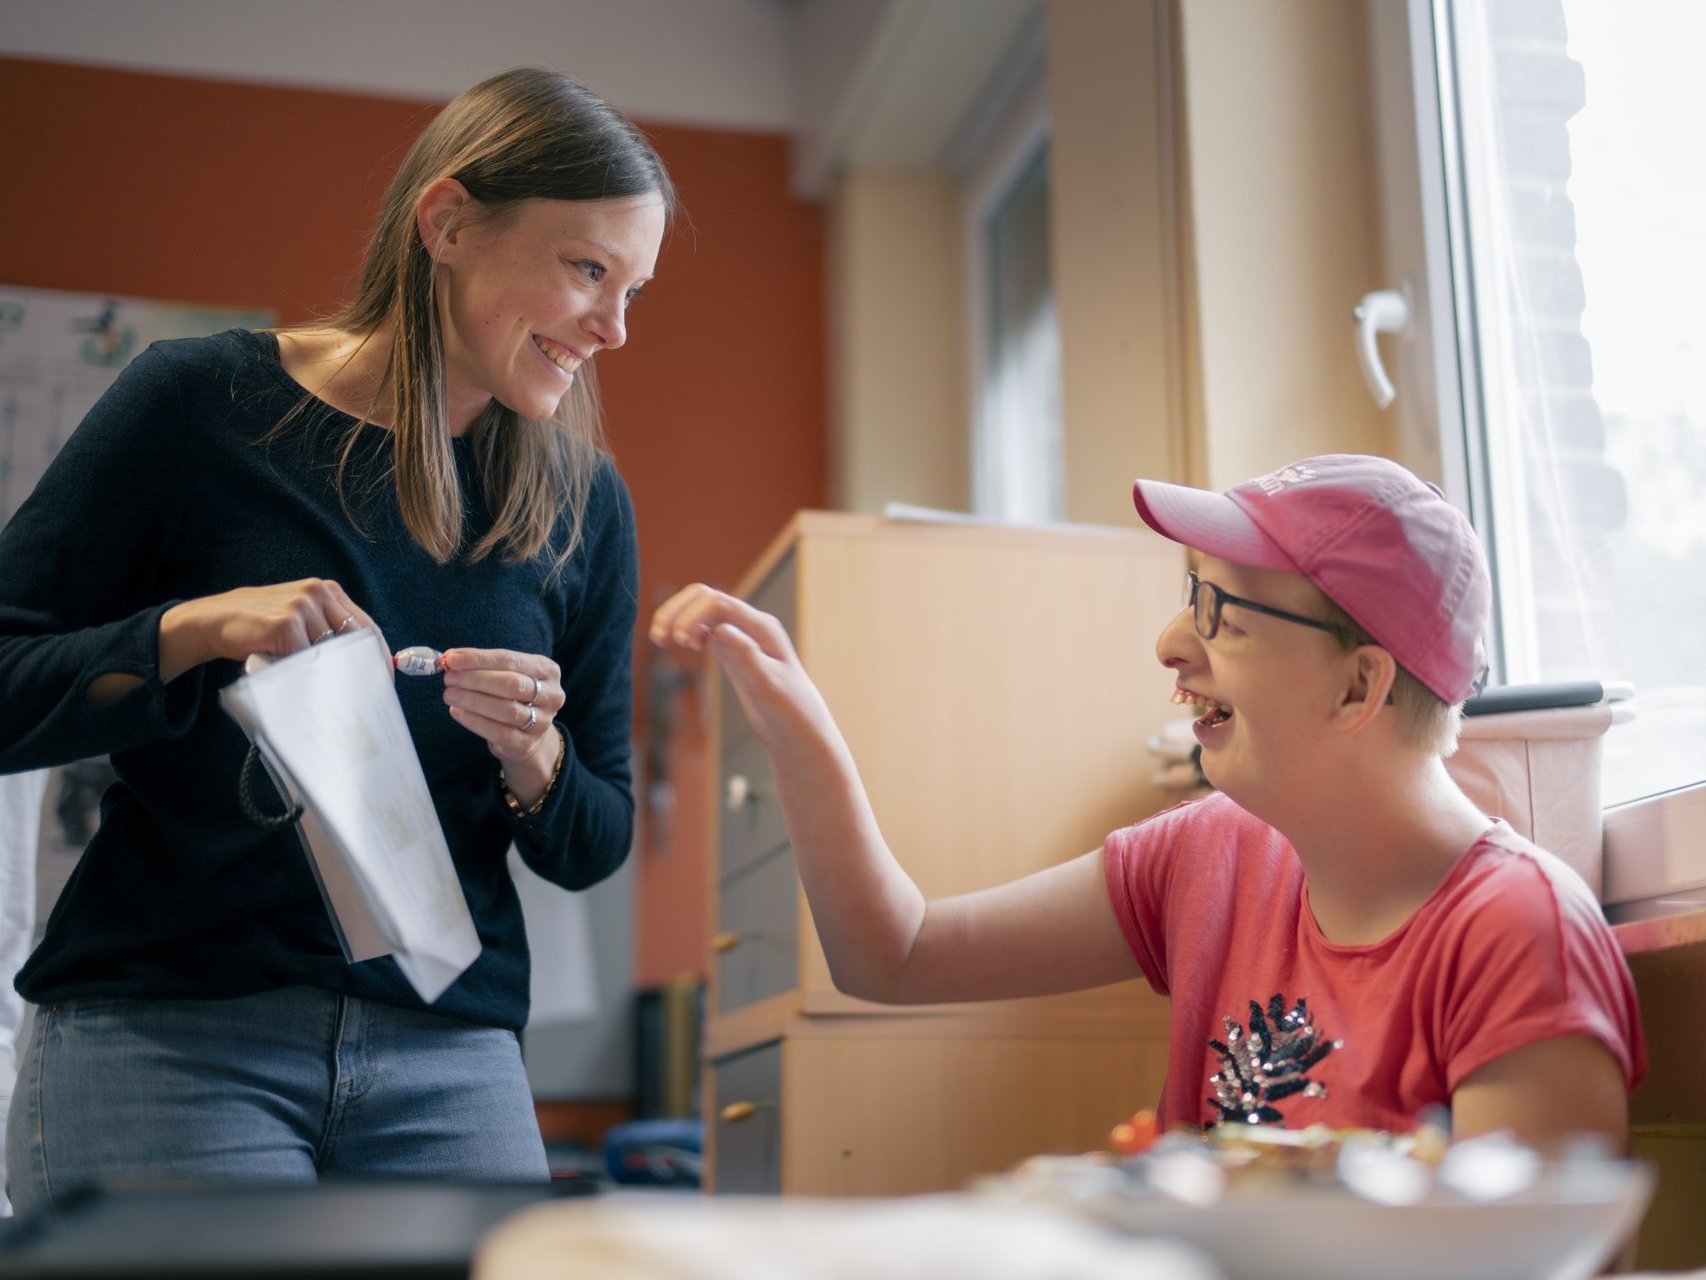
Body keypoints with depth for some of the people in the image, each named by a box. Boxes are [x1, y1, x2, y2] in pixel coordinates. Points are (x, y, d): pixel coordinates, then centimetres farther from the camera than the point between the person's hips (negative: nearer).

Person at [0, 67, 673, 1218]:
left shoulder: (583, 504, 7)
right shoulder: (204, 401, -2)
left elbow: (592, 849, 11)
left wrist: (533, 759, -9)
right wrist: (194, 632, -17)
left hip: (449, 1061, 3)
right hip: (166, 1035, -3)